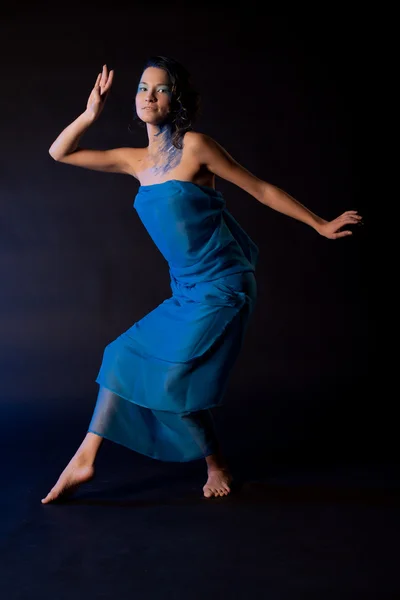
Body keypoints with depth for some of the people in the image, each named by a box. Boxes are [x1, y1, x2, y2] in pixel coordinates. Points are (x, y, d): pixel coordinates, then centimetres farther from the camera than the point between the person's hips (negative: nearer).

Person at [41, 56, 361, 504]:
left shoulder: (194, 146, -9)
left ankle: (217, 466, 12)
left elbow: (261, 190, -3)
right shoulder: (135, 161, 9)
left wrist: (320, 225, 1)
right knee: (127, 356, 4)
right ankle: (85, 460, 12)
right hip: (187, 291, 7)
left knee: (171, 377, -9)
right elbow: (60, 153, 14)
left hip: (221, 286, -7)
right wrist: (90, 114, -1)